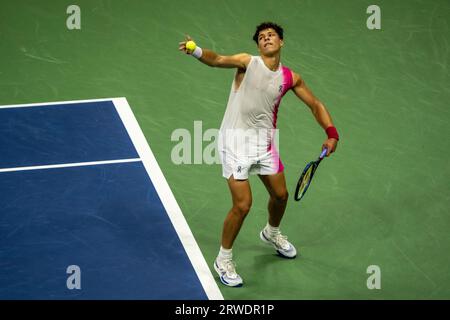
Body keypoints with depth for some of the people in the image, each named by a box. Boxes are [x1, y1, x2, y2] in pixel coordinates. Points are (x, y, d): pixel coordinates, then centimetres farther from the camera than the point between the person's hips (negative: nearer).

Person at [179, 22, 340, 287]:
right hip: (236, 139, -5)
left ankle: (272, 233, 52)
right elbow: (217, 60, -28)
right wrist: (195, 51, -50)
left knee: (280, 195, 18)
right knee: (243, 205, -10)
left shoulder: (290, 78, 4)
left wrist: (331, 133, -1)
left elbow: (316, 105, 13)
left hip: (264, 140, 5)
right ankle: (224, 260, 11)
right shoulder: (248, 62, -10)